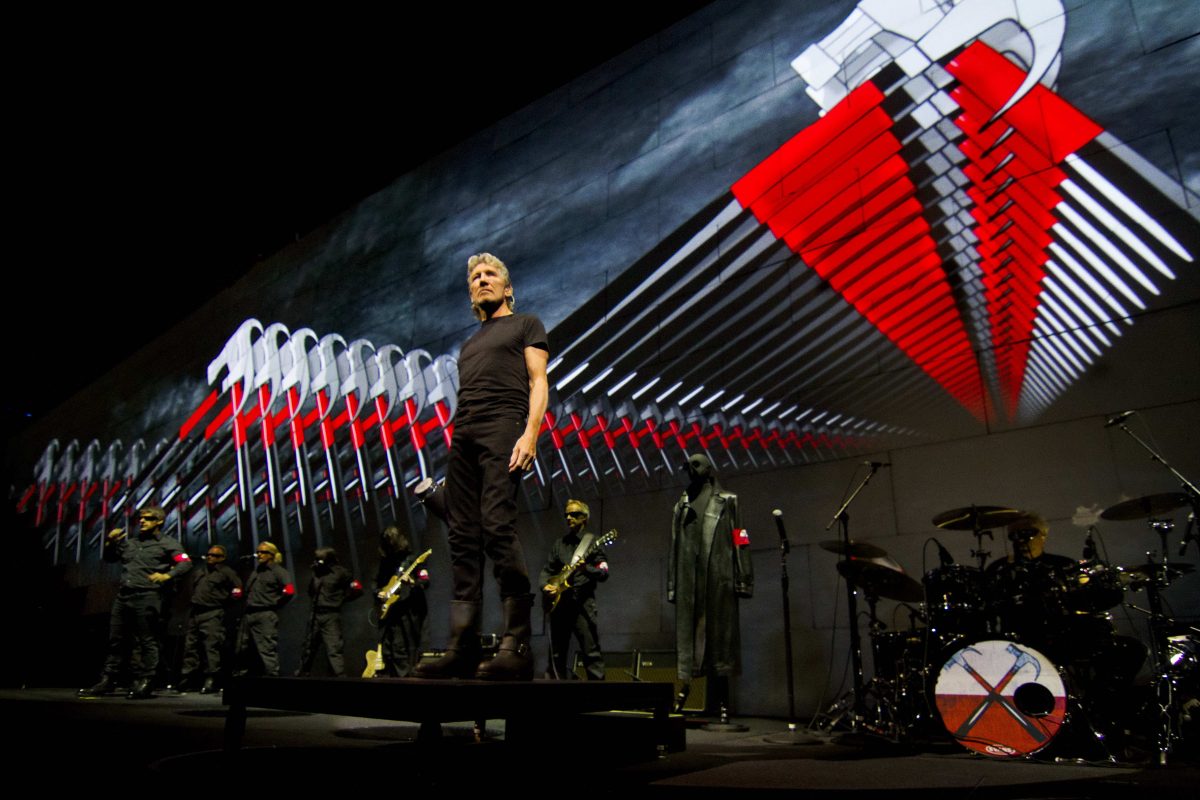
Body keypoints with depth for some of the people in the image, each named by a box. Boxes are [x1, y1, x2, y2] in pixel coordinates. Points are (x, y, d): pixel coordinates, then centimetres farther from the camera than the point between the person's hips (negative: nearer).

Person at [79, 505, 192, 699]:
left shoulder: (167, 543, 4)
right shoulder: (130, 542, 23)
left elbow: (185, 563, -7)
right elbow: (109, 558, 32)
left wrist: (167, 576, -21)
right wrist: (110, 543, 14)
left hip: (147, 597, -7)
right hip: (123, 596, 7)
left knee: (147, 641, -4)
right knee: (116, 640, 10)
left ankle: (144, 683, 0)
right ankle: (108, 680, 18)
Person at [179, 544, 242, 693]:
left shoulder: (227, 572, 2)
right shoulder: (200, 572, 23)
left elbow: (237, 591, -2)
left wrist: (222, 601, 1)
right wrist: (195, 601, 16)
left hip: (213, 614, -7)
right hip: (195, 613, 8)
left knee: (211, 646, -11)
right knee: (190, 645, 8)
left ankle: (210, 679, -11)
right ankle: (188, 677, 16)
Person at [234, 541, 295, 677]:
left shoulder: (278, 571, -4)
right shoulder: (255, 571, 19)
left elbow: (289, 591, -15)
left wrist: (275, 605, -5)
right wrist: (247, 602, 15)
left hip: (265, 616, -8)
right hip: (248, 615, 8)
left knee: (268, 650, -9)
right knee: (242, 649, 14)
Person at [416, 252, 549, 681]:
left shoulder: (525, 324, 15)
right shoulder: (470, 343, 32)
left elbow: (538, 381, 2)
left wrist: (530, 433, -14)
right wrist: (456, 441, 11)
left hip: (502, 428, -7)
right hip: (462, 436, 7)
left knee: (497, 526, -20)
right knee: (463, 537, -2)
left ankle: (517, 644, -18)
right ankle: (462, 648, -3)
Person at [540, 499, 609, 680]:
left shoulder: (592, 542, 3)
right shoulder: (558, 544, 17)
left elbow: (604, 573, -5)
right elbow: (546, 570, 18)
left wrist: (586, 569, -24)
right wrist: (545, 586, -2)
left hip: (582, 603, -5)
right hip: (558, 603, 5)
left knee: (591, 652, -10)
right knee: (557, 654, 7)